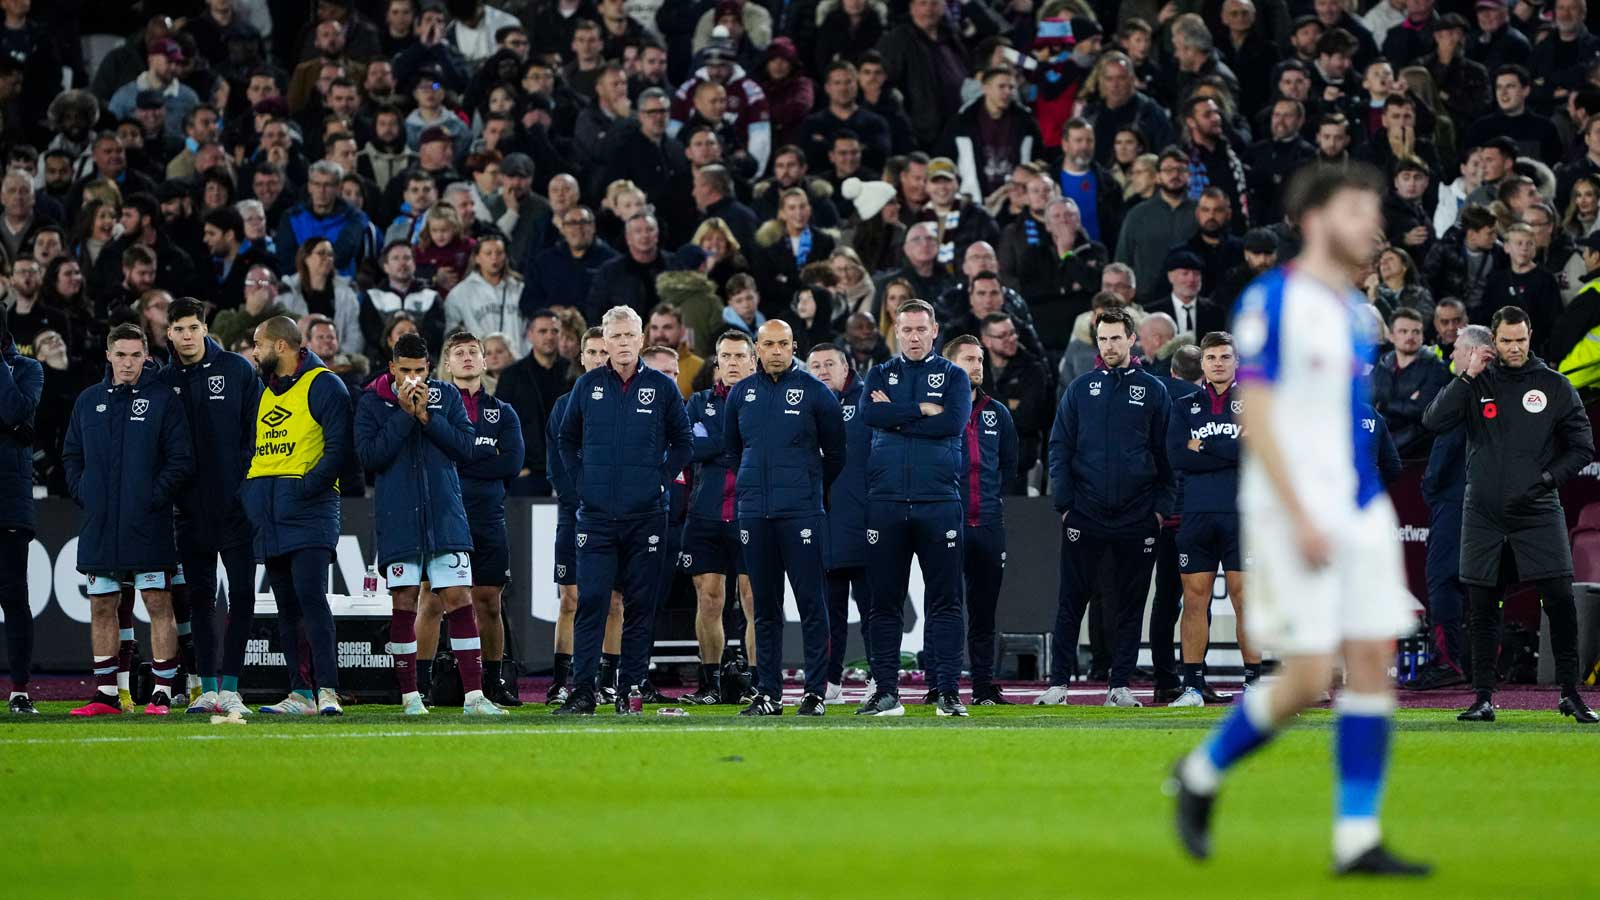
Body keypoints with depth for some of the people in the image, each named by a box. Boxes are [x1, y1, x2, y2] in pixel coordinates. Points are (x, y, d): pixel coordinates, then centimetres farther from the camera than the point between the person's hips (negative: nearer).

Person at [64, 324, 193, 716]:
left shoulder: (163, 399, -1)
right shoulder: (88, 401, 11)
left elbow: (180, 459, -3)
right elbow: (71, 455, 17)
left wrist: (155, 497, -12)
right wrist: (83, 493, 3)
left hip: (148, 524, -4)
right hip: (100, 526, 4)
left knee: (158, 604, -4)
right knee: (101, 606, 6)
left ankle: (162, 693, -2)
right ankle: (106, 694, 12)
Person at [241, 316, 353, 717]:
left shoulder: (323, 386, -3)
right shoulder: (264, 390, 20)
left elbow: (338, 447, -11)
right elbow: (250, 445, 26)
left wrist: (306, 486, -19)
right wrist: (245, 489, 11)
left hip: (309, 510, -8)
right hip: (268, 514, 8)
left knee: (311, 597, -16)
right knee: (287, 606, 7)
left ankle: (327, 690, -18)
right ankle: (300, 694, 8)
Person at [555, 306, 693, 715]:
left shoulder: (663, 388, 3)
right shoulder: (587, 386, 6)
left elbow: (684, 442, 12)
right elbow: (567, 440, 18)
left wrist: (661, 479, 3)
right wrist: (581, 481, 7)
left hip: (645, 514, 0)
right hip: (596, 514, 0)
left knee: (639, 605, 2)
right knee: (590, 601, -7)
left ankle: (630, 691, 7)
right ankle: (582, 691, -8)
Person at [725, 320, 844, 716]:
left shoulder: (814, 392, -1)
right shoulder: (742, 393, 10)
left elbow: (835, 452, 8)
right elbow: (731, 447, 23)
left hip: (801, 512, -4)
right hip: (754, 512, 4)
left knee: (811, 601, -5)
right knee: (765, 605, 6)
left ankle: (816, 691, -4)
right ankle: (768, 693, 9)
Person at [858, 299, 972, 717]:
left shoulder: (953, 376, 9)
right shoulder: (880, 375, 14)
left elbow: (953, 422, -9)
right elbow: (872, 415, -7)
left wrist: (896, 417, -6)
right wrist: (922, 409, -10)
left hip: (939, 499, -1)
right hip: (886, 501, 1)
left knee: (944, 600, -3)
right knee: (885, 600, 2)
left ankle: (948, 690, -3)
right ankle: (885, 690, 6)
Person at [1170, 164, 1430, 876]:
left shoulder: (1355, 311, 14)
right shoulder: (1272, 301, -9)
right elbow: (1255, 417, -14)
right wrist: (1299, 517, -19)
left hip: (1361, 512, 8)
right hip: (1294, 515, -8)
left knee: (1372, 662, 0)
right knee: (1308, 677, -9)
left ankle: (1357, 839, 2)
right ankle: (1201, 775, 14)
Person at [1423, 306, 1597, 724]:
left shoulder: (1555, 386, 4)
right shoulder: (1477, 383, 6)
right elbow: (1434, 420, -7)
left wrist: (1547, 478, -7)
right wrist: (1467, 376, -11)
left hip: (1538, 513, -1)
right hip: (1483, 515, 1)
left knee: (1560, 601, -9)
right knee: (1482, 608, 3)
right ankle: (1483, 698, 9)